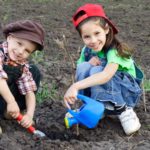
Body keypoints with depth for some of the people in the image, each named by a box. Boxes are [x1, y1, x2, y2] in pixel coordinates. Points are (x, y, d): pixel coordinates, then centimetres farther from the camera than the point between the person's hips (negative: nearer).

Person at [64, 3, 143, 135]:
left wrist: (75, 86, -53)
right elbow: (79, 74, -2)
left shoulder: (115, 50, -26)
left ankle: (124, 111, -20)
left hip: (126, 93, -5)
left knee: (97, 71, -32)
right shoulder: (87, 51, -6)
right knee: (83, 67, -21)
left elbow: (107, 75, -44)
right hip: (99, 94, 5)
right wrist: (89, 63, -23)